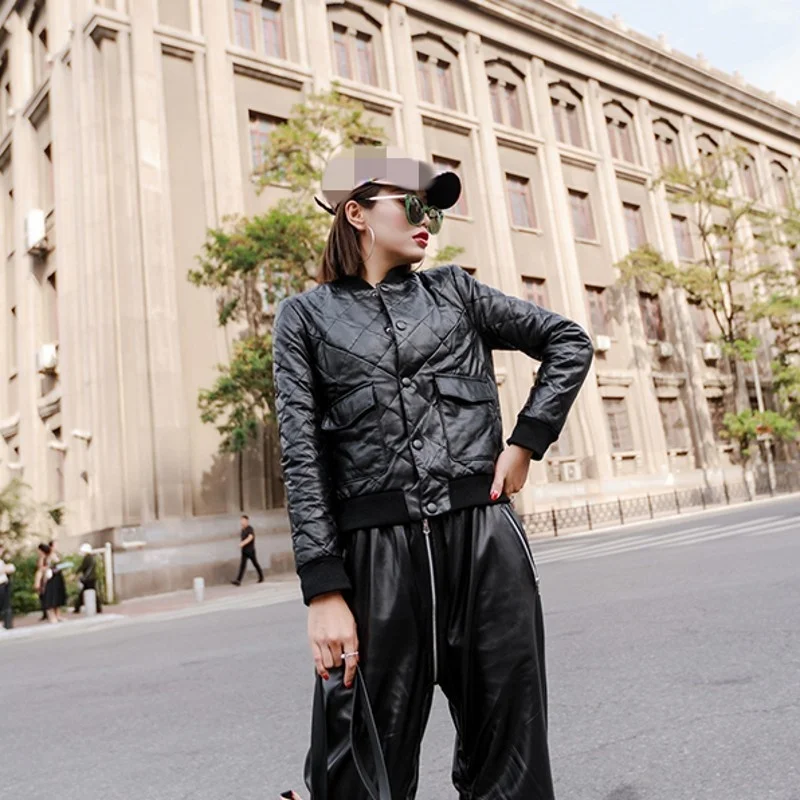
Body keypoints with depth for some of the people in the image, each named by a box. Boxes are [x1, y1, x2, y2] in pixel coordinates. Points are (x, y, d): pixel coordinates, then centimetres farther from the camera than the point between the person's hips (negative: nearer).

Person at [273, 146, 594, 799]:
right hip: (379, 551, -2)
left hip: (484, 538, 3)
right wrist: (325, 590, -8)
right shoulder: (307, 315, 7)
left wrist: (526, 442, 5)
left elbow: (569, 343, 18)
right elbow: (302, 457, -1)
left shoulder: (454, 291, 13)